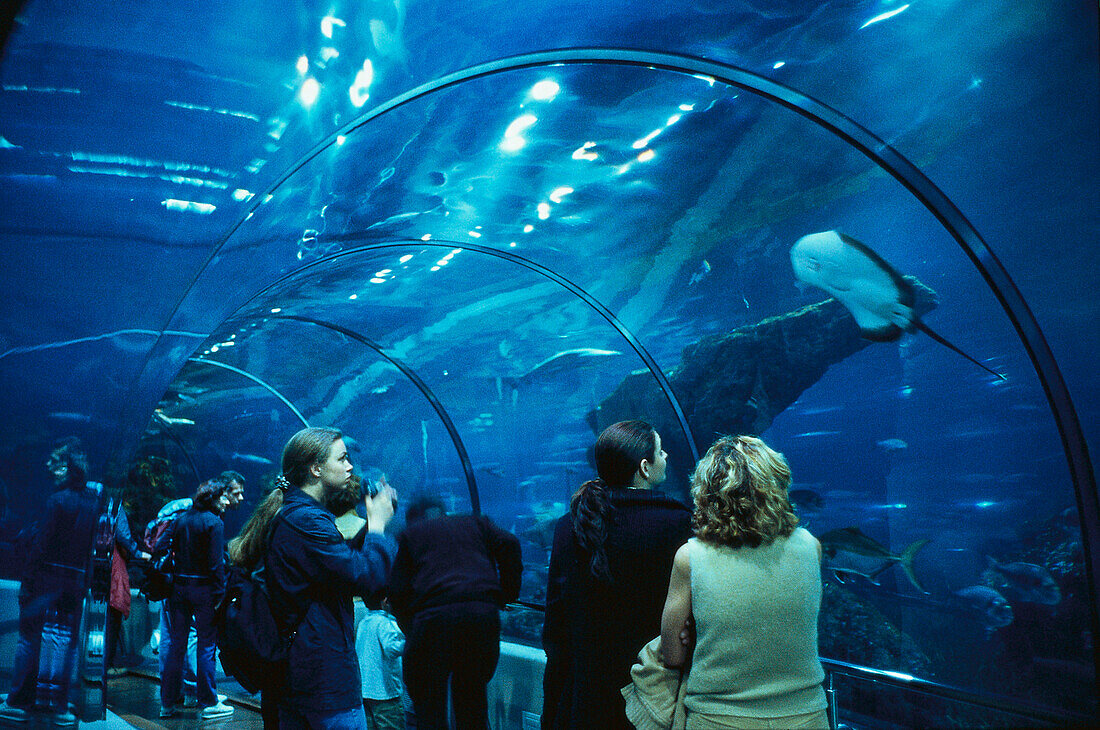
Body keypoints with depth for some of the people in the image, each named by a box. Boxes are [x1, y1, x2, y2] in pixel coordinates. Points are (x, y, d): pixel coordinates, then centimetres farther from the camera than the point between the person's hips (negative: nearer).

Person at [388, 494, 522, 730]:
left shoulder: (410, 534, 21)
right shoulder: (476, 522, 25)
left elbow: (397, 591, 13)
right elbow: (509, 544, 7)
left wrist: (410, 632, 23)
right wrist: (508, 594, 12)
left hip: (434, 614, -2)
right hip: (484, 611, 2)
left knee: (428, 698, 10)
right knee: (473, 691, 18)